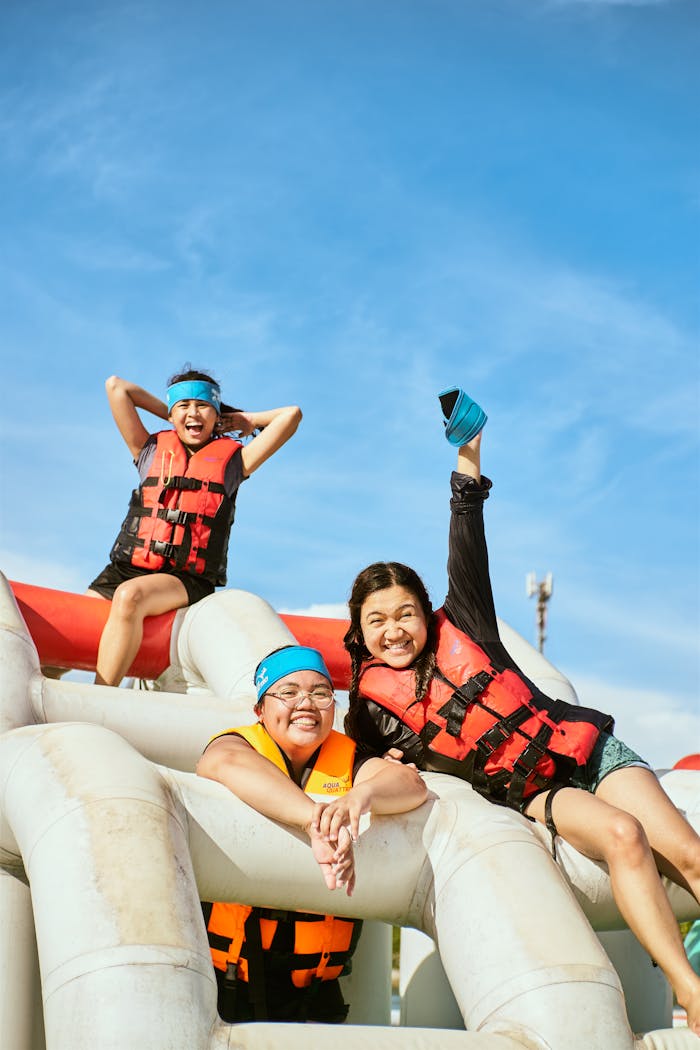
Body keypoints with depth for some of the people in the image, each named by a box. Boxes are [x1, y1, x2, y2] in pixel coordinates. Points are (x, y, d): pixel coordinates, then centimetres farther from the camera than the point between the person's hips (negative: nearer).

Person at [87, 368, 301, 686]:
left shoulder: (231, 460, 14)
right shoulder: (151, 451, 19)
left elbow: (291, 415, 10)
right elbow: (116, 387, 18)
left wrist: (243, 419, 22)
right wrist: (169, 414, 25)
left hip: (185, 580, -4)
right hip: (127, 567, 4)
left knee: (129, 596, -35)